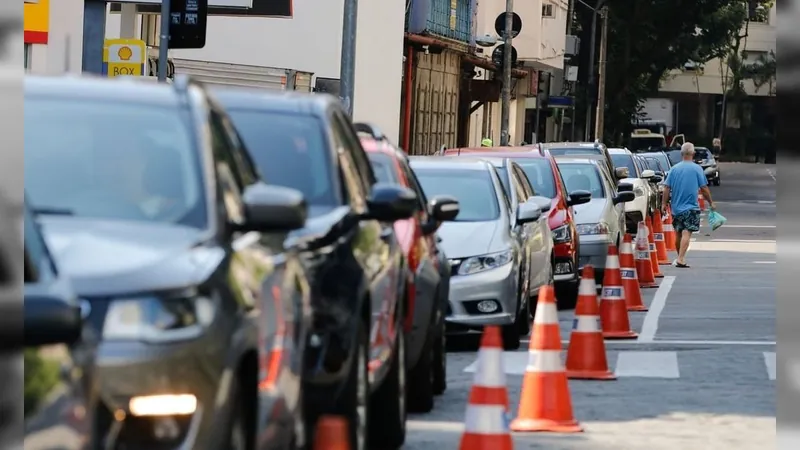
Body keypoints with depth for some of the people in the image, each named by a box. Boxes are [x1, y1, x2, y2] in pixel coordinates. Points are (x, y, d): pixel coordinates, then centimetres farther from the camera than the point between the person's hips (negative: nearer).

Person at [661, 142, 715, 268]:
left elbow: (667, 188, 1)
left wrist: (664, 203, 8)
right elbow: (704, 188, -4)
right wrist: (711, 203, 7)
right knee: (686, 233, -9)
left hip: (676, 207, 4)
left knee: (678, 234, 16)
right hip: (691, 208, -4)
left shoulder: (674, 169, 3)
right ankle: (681, 260, -21)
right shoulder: (697, 169, -5)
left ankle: (680, 258, 29)